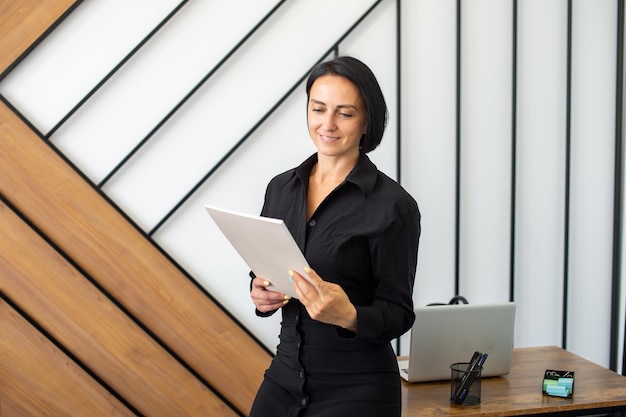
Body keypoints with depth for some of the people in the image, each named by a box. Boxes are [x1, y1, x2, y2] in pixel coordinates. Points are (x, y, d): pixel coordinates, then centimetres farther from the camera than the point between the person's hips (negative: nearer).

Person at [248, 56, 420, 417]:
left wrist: (348, 316, -28)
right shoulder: (281, 188, 4)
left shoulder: (393, 205, -13)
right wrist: (262, 295, -8)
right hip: (284, 377, 5)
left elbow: (398, 314, -10)